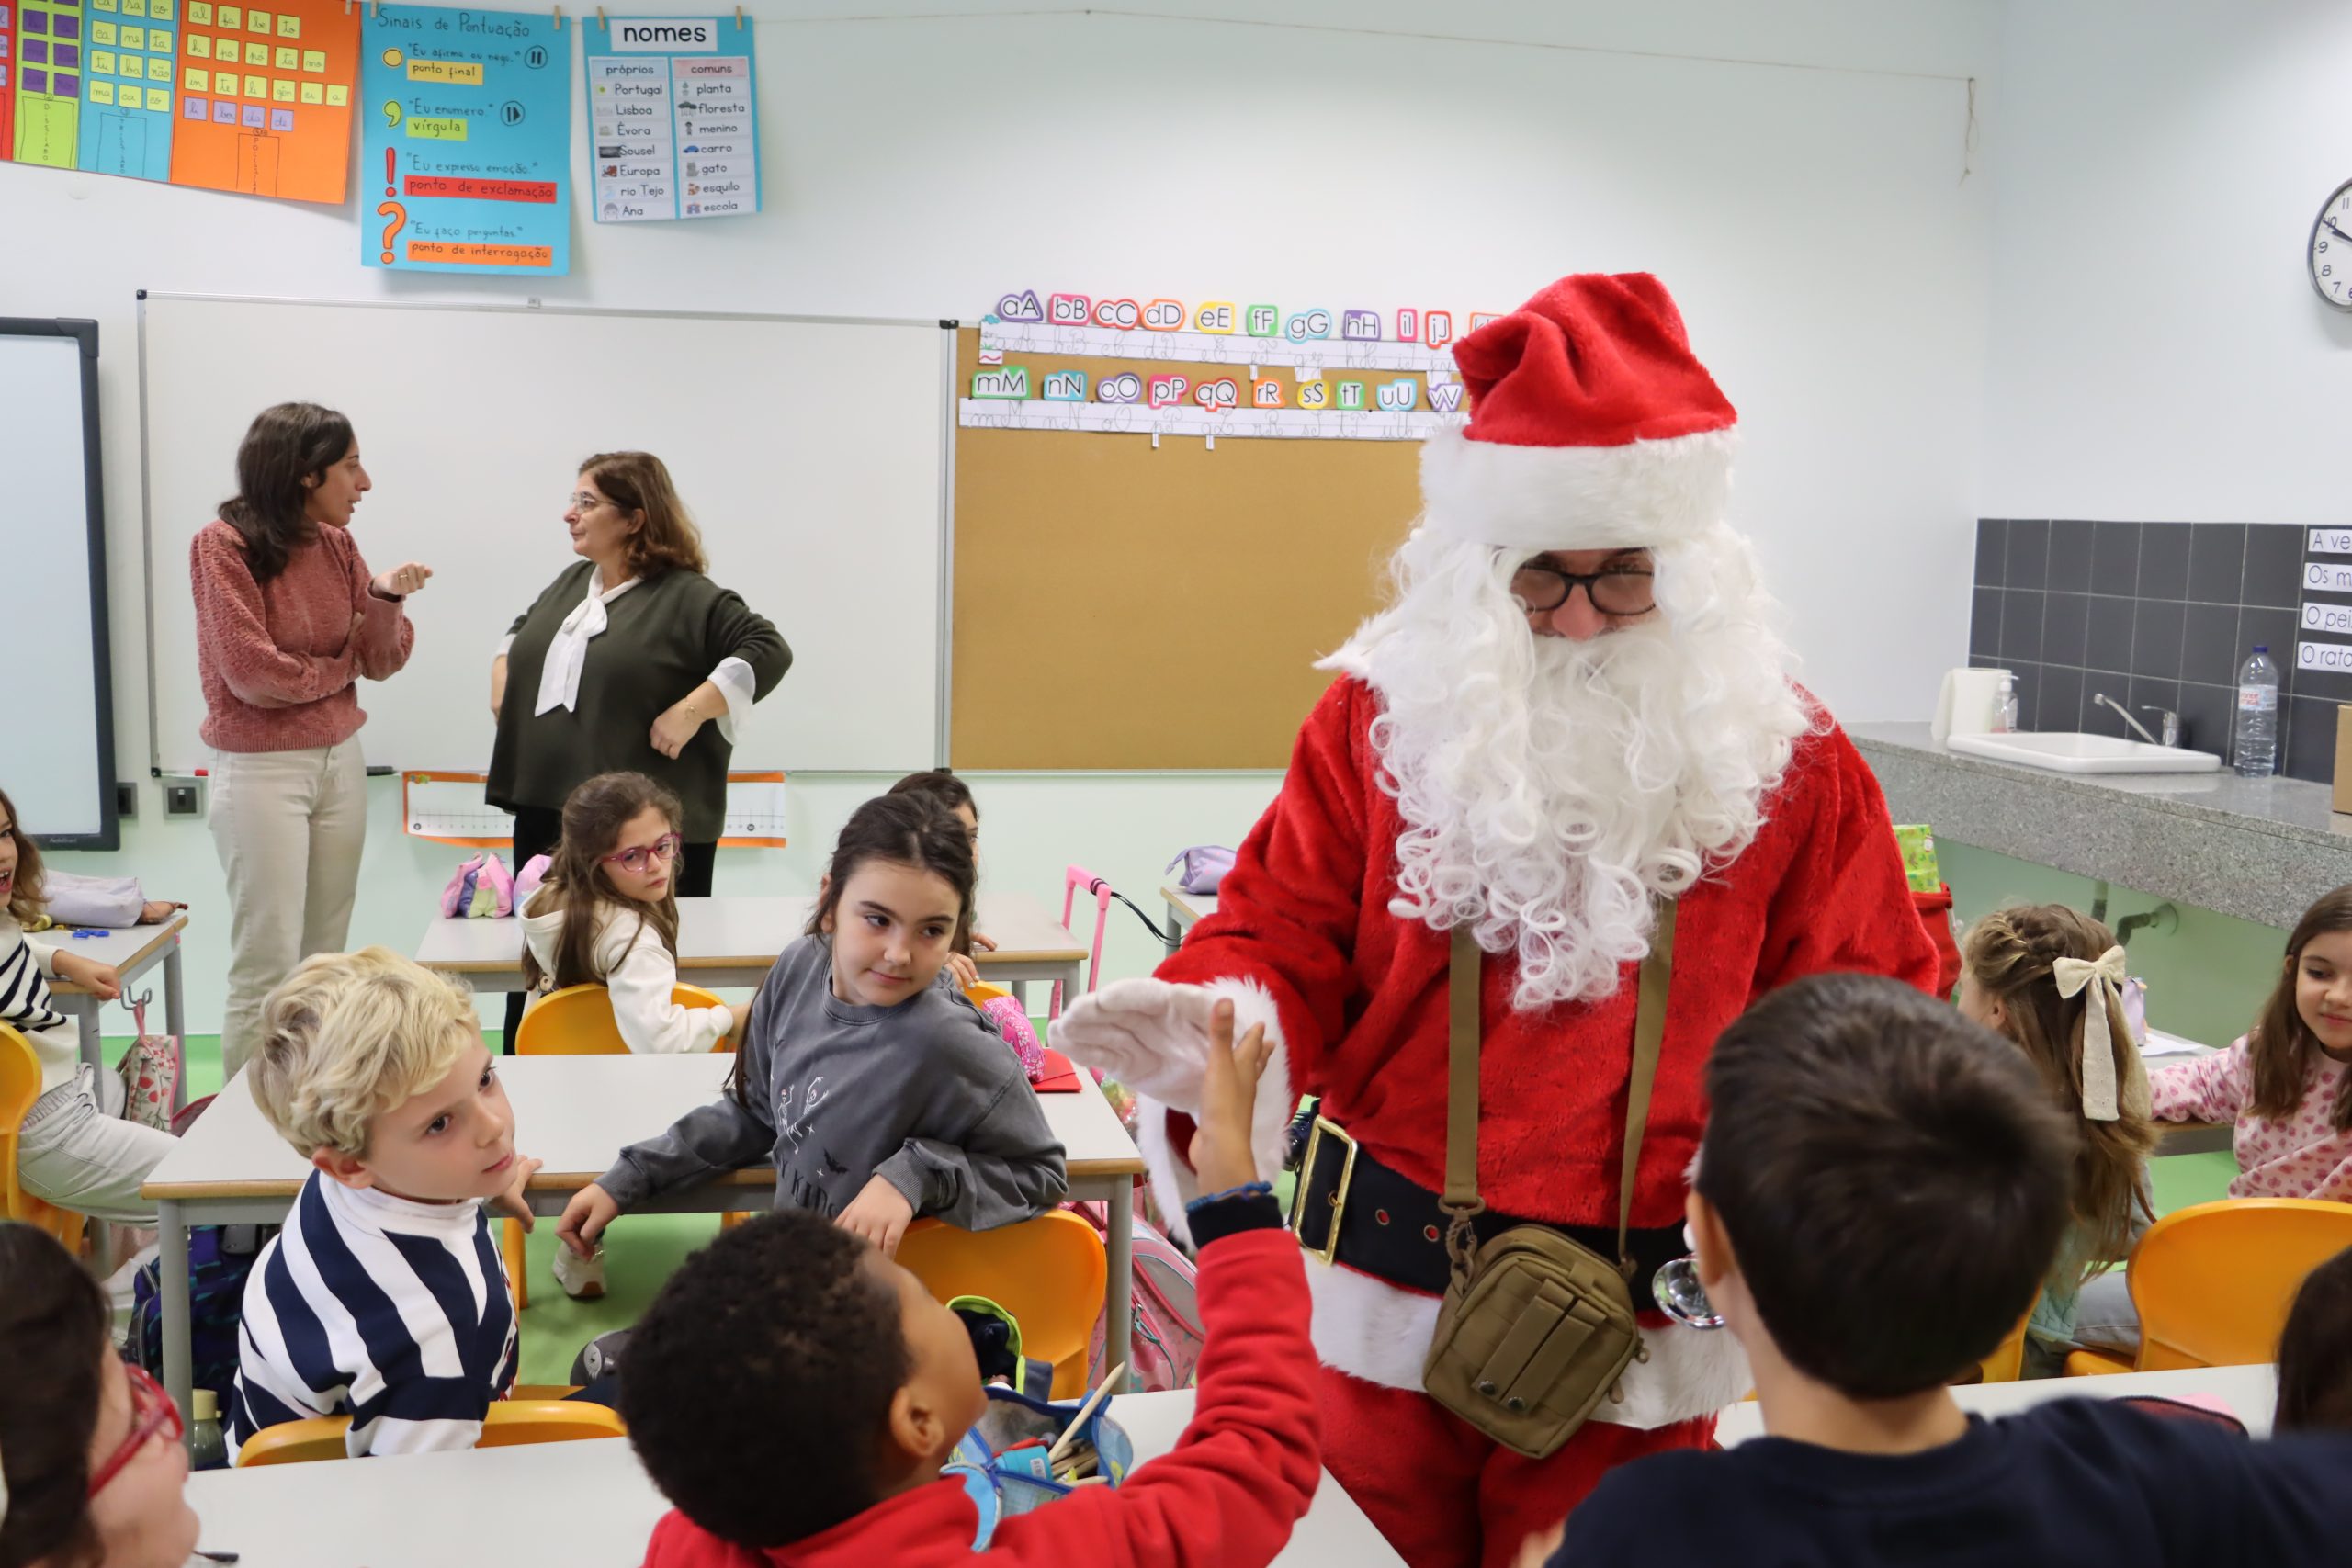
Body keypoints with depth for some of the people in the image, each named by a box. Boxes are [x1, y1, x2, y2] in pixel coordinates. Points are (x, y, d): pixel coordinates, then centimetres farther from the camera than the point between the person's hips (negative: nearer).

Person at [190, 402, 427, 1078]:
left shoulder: (336, 543, 5)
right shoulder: (223, 545, -13)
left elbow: (381, 661, 4)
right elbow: (254, 673, -17)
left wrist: (386, 596, -14)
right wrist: (340, 666, -2)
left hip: (341, 761, 6)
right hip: (260, 770, -6)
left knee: (326, 960, 10)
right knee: (267, 967, -3)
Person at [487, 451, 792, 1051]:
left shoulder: (688, 597, -10)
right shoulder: (570, 583, 15)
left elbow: (768, 651, -17)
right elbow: (521, 630, 34)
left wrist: (692, 709, -20)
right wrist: (502, 674, 16)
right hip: (546, 805, 7)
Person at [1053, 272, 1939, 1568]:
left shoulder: (1786, 762, -4)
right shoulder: (1380, 720, -4)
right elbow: (1283, 943, -4)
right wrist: (1213, 1031, -25)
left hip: (1646, 1321, 0)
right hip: (1387, 1291, 1)